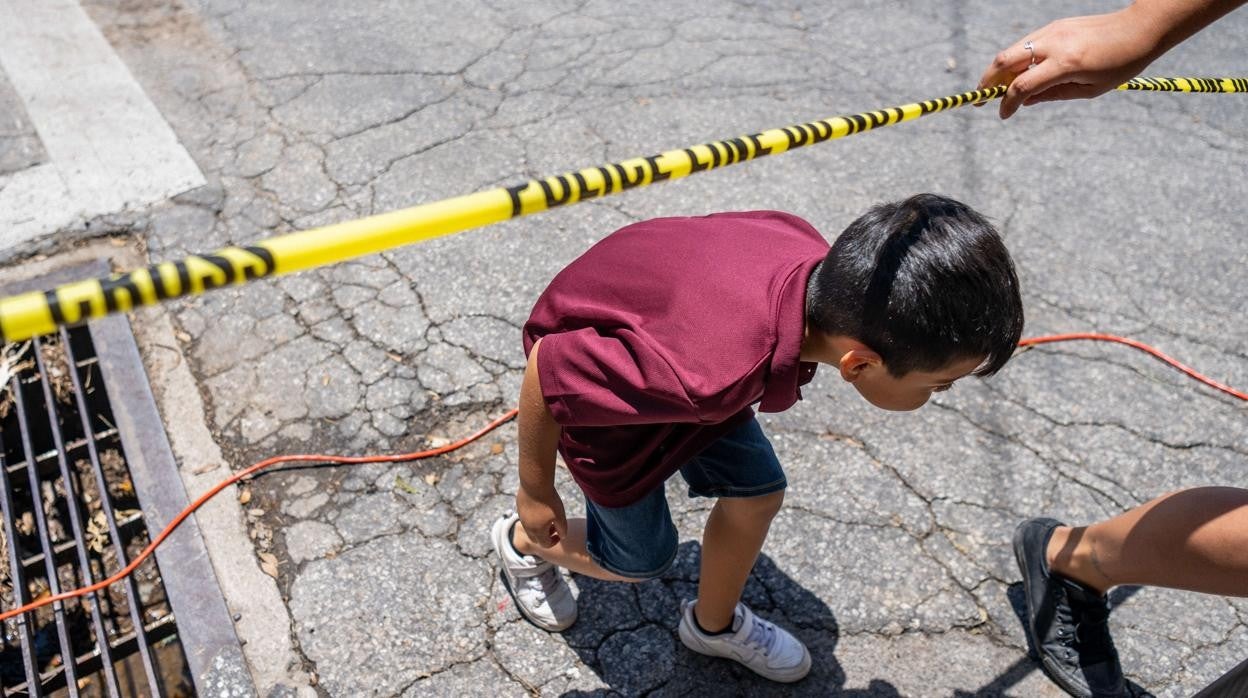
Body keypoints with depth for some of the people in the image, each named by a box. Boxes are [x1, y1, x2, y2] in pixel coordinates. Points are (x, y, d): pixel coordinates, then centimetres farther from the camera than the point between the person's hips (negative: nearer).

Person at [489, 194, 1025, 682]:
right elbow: (547, 367, -33)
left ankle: (714, 625, 40)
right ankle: (522, 543, 40)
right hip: (590, 373, -6)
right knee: (642, 558, 9)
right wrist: (536, 492, -15)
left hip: (659, 315, 7)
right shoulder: (706, 372, -47)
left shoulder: (828, 268, -25)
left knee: (757, 493, 12)